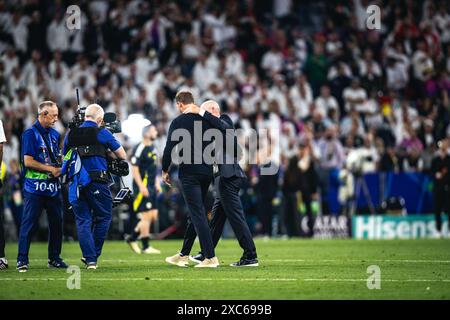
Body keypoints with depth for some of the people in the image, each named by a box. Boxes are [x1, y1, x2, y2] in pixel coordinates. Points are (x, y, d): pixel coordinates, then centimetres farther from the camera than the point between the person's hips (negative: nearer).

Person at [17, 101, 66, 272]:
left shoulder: (55, 134, 14)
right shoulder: (30, 134, -8)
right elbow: (28, 162, -14)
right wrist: (51, 169, -11)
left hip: (53, 187, 7)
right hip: (35, 187, -7)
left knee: (56, 222, 8)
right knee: (29, 223, -6)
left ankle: (54, 258, 19)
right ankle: (22, 260, -3)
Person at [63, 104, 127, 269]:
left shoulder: (70, 135, 12)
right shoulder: (102, 133, 0)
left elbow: (65, 158, 22)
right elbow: (122, 156, 5)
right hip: (97, 183, -4)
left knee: (82, 221, 7)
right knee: (103, 218, 11)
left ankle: (90, 259, 1)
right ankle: (93, 255, 8)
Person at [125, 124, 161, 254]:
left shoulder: (152, 148, 15)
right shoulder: (140, 149, -14)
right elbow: (134, 169, -17)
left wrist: (156, 183, 20)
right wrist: (141, 186, -21)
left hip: (151, 187, 9)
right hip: (143, 186, -9)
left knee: (153, 216, 9)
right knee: (146, 216, -6)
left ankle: (132, 238, 21)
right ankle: (145, 247, 0)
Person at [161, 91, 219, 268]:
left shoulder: (178, 122, -7)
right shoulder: (206, 119, 8)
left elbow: (169, 148, -9)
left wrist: (165, 171, 2)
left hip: (189, 172, -6)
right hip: (207, 172, 6)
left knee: (198, 214, -6)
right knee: (195, 213, 16)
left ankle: (210, 257, -12)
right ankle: (184, 254, 26)